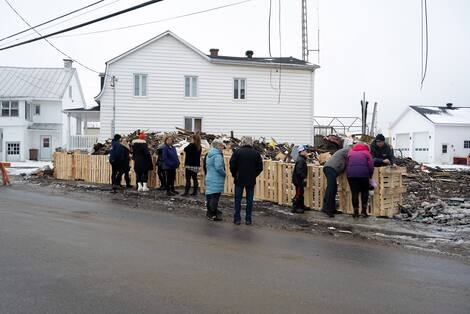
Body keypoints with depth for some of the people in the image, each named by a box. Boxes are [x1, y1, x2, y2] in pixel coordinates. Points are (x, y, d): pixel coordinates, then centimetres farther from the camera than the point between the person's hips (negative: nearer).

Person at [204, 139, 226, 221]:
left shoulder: (209, 155, 14)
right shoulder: (217, 155, -17)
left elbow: (206, 166, 19)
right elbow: (219, 168, -24)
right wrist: (224, 174, -10)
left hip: (209, 178, 9)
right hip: (216, 180, -9)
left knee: (209, 196, 15)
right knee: (215, 196, -4)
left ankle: (210, 213, 25)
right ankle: (213, 215, -3)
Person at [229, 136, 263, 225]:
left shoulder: (237, 152, -6)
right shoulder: (256, 153, 0)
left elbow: (232, 165, -7)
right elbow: (260, 167, 1)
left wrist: (235, 175, 7)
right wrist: (254, 175, 13)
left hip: (239, 179, -1)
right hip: (251, 180, 1)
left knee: (238, 199, 6)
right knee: (249, 199, 7)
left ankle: (237, 219, 7)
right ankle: (248, 219, 9)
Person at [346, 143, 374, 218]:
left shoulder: (351, 152, 24)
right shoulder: (366, 152, 17)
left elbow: (346, 163, 15)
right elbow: (370, 165, 5)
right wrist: (370, 175, 15)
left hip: (351, 173, 1)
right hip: (363, 173, -1)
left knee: (354, 192, 5)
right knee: (364, 191, 15)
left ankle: (356, 212, 6)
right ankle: (364, 210, 11)